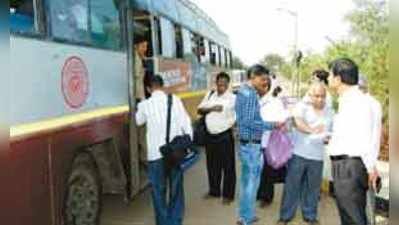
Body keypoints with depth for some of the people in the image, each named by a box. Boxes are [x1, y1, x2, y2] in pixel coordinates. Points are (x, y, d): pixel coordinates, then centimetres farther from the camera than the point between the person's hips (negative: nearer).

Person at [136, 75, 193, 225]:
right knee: (176, 190, 17)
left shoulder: (145, 105, -4)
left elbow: (139, 121, 17)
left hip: (156, 154, -2)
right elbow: (186, 125, -3)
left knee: (159, 192, 12)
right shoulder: (176, 100, -3)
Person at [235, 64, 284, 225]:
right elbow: (248, 121, -24)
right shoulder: (250, 94, -18)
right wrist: (272, 125, -20)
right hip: (251, 144, -10)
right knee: (251, 182, 0)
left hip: (247, 142, 10)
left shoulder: (243, 91, 13)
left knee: (247, 180, 18)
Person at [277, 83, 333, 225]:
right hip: (298, 154, -3)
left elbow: (331, 132, 17)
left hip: (317, 157, 3)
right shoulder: (302, 106, -3)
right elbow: (298, 122, -22)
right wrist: (312, 130, -38)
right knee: (292, 186, 5)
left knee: (313, 188, 11)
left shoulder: (329, 113, 10)